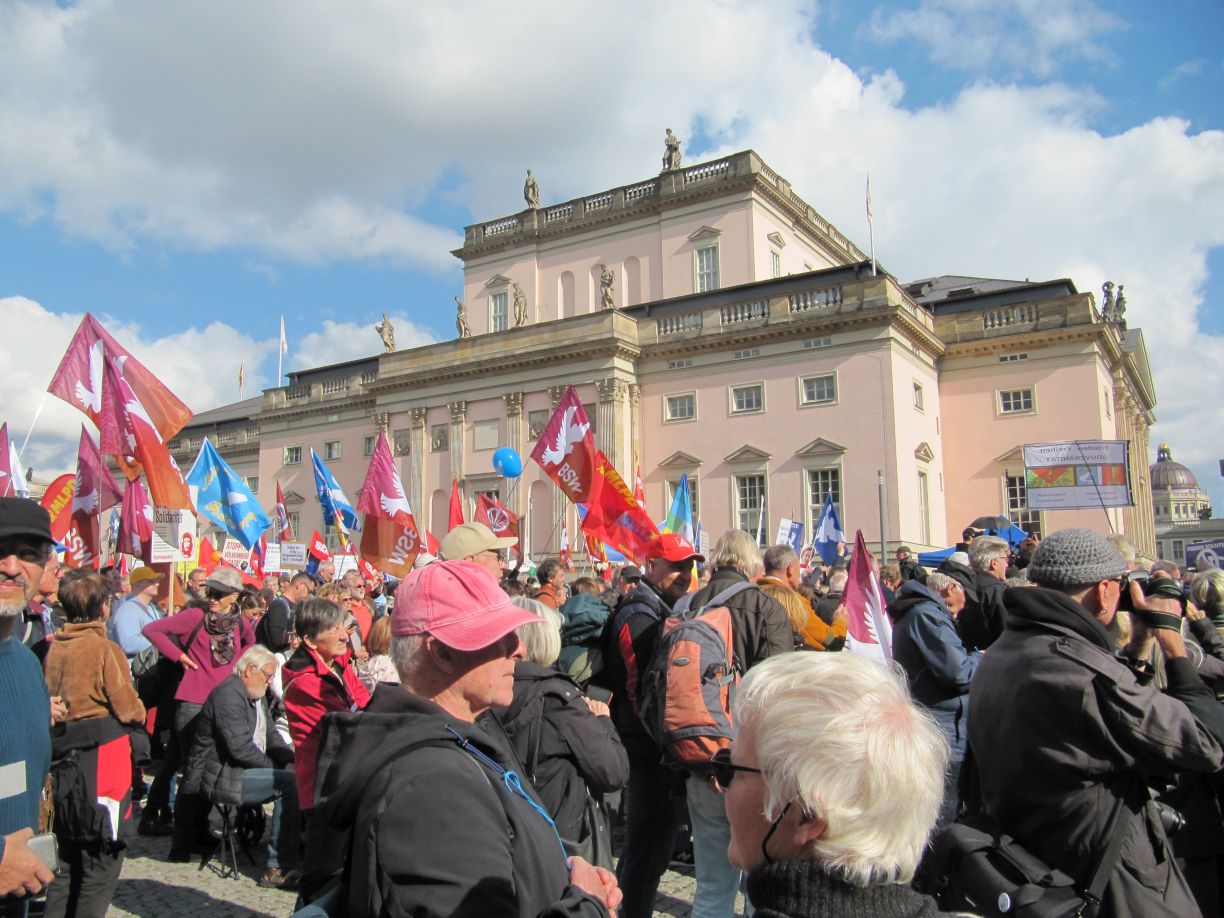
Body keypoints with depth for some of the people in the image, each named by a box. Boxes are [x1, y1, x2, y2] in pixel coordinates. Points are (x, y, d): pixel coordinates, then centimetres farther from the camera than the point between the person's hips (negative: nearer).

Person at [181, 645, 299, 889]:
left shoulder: (257, 696, 15)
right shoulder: (228, 695, -17)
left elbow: (271, 736, 16)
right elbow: (240, 747, -25)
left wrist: (292, 757, -1)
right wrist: (274, 767, -16)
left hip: (245, 769, 10)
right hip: (219, 777, -10)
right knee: (289, 783, -25)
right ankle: (277, 869, -22)